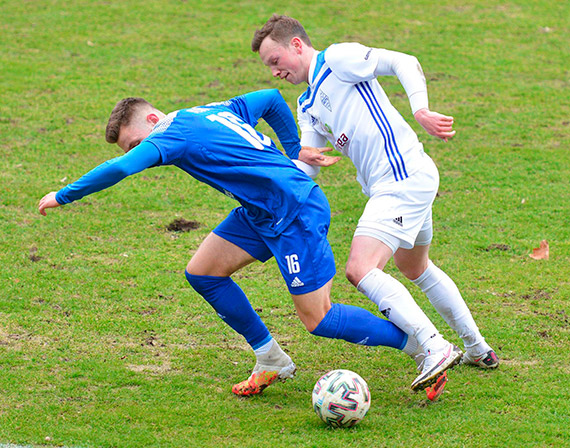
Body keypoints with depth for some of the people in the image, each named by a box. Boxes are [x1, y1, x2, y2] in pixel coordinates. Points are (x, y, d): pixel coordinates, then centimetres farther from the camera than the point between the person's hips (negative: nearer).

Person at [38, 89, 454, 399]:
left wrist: (63, 196, -16)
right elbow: (272, 99, 24)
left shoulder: (174, 133, -13)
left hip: (297, 213, -10)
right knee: (202, 272, 8)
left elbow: (120, 169, -27)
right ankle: (271, 361, 18)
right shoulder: (215, 111, 13)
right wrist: (293, 156, 29)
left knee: (318, 318, -5)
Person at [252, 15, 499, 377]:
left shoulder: (338, 59, -5)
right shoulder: (307, 106, 21)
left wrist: (421, 112, -25)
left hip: (404, 177, -11)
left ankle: (435, 349, -27)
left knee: (360, 270, -21)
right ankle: (478, 350, 37)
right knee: (415, 268, 28)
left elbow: (404, 63, -12)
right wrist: (305, 159, -10)